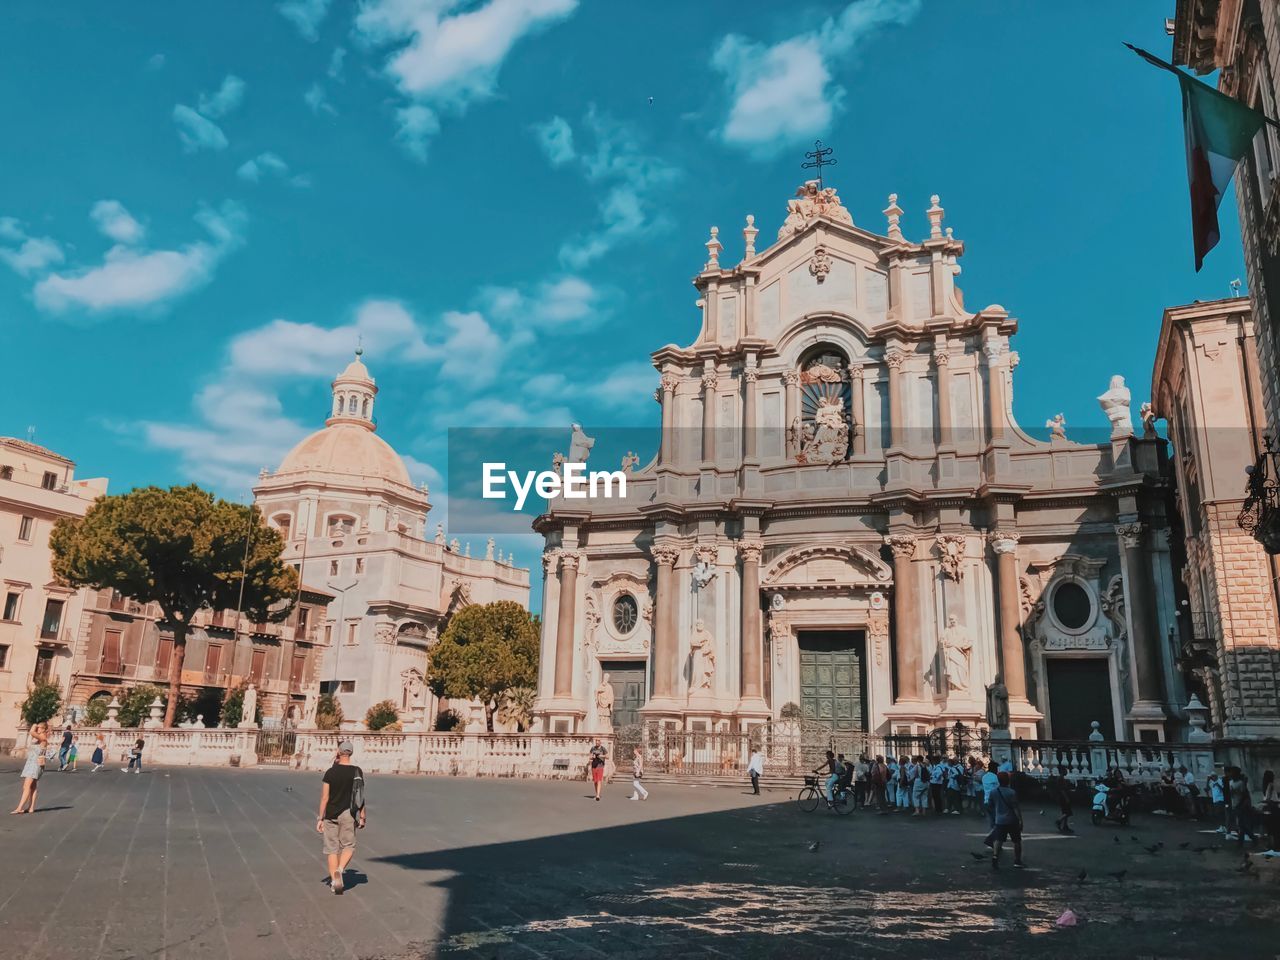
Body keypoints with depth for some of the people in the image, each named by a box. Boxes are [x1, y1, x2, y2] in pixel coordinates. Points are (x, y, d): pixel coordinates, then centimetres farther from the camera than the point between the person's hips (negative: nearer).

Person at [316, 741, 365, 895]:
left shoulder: (330, 772, -5)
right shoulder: (357, 772, -2)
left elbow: (325, 797, -5)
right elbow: (361, 797, 0)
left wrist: (320, 818, 1)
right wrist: (362, 816, 8)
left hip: (331, 815, 0)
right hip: (348, 814, 0)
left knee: (332, 848, 10)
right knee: (348, 846, 9)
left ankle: (335, 881, 10)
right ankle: (339, 870, -16)